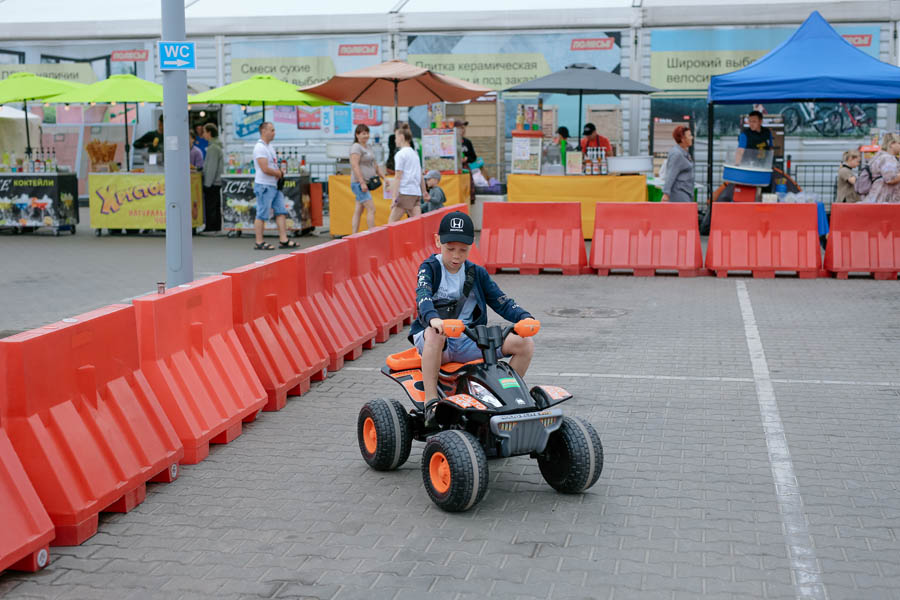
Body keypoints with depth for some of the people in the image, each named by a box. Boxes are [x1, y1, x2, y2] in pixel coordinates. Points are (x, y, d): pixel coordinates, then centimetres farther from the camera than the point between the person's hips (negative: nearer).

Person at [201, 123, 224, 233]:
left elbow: (212, 167, -19)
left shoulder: (213, 148, -17)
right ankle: (217, 227, 17)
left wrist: (207, 183, -16)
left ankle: (210, 228, -1)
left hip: (211, 183, -10)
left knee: (210, 206, -4)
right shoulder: (219, 146, 13)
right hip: (218, 181, 10)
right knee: (216, 206, 13)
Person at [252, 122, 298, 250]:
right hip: (264, 186, -10)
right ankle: (259, 243, 2)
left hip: (275, 185, 10)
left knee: (281, 212, 7)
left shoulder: (269, 146, 16)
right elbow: (265, 169, -22)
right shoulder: (260, 148, -15)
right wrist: (279, 173, -7)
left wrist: (279, 172, 4)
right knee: (262, 215, -4)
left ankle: (283, 240, 10)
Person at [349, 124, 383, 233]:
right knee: (371, 209, -13)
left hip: (365, 184, 9)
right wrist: (362, 183, -24)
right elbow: (355, 166, -19)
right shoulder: (356, 147, -10)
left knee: (358, 211, 8)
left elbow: (374, 165, 26)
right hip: (359, 183, -9)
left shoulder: (367, 147, 19)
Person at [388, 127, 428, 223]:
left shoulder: (400, 154, -7)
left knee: (392, 221, -5)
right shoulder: (414, 153, 17)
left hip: (405, 193, -8)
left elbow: (398, 177, -13)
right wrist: (424, 191, 35)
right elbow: (421, 175, 25)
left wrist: (394, 197, -15)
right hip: (417, 193, 8)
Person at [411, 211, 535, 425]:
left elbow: (502, 302, 5)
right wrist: (432, 318, -44)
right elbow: (423, 296, -21)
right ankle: (431, 403, -36)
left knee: (525, 344, -12)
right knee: (435, 334, -42)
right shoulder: (430, 268, -1)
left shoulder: (477, 273, 11)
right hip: (431, 338, -4)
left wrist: (525, 318, -16)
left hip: (469, 341, 4)